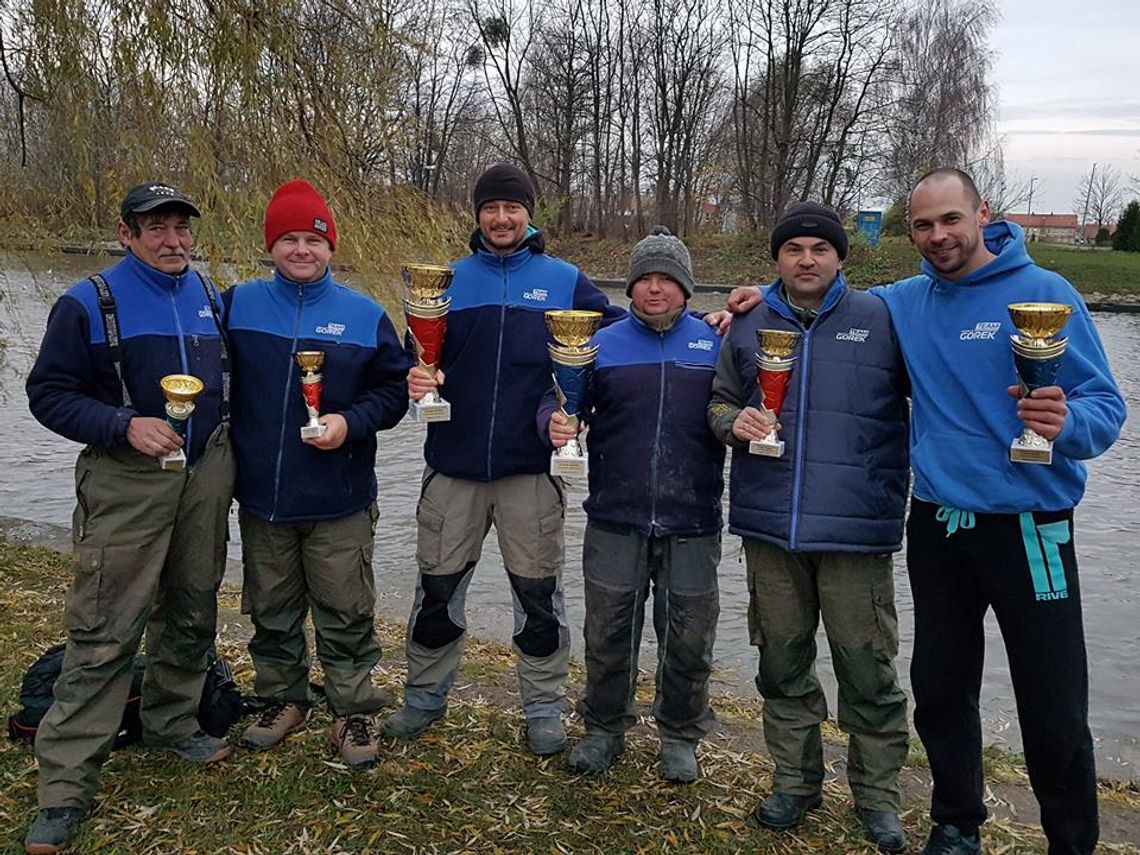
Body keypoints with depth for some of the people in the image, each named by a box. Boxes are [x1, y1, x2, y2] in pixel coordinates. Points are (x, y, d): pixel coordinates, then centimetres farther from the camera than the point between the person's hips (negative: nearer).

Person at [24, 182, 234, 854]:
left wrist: (228, 454, 12)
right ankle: (66, 784, 2)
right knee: (106, 632, -6)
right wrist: (126, 426, -19)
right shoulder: (89, 304, -4)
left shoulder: (211, 296, 11)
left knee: (192, 610, 15)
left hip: (208, 474, 5)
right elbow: (49, 393, -5)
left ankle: (173, 722, 35)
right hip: (128, 481, -5)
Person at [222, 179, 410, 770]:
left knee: (345, 613, 6)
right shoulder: (238, 305, 3)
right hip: (262, 497, 2)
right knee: (271, 610, 16)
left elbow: (394, 388, 2)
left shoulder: (364, 315, -1)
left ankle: (352, 713, 21)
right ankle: (283, 700, 35)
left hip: (339, 501, -2)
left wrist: (351, 423, -14)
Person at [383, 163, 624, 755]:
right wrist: (417, 379, -13)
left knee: (538, 595, 8)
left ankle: (544, 709, 24)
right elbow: (419, 357, 7)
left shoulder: (565, 281, 4)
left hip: (531, 468, -1)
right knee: (437, 589, 11)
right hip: (454, 465, 2)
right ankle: (425, 696, 30)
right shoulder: (450, 281, 8)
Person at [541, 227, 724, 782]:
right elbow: (562, 400, 1)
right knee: (607, 631, 12)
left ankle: (679, 735, 32)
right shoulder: (603, 344, 5)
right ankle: (604, 727, 33)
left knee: (688, 638, 11)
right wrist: (554, 422, -20)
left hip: (692, 523, 0)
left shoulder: (714, 344, 4)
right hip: (615, 521, 0)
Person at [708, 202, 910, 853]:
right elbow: (719, 401, 16)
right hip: (770, 525, 3)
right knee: (783, 660, 13)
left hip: (856, 525, -3)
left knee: (867, 666, 3)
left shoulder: (880, 319, 2)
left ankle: (878, 794, 23)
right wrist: (734, 422, -4)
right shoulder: (748, 326, 10)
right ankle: (796, 781, 31)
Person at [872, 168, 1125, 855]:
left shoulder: (1043, 292, -8)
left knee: (1055, 713, 1)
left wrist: (1066, 422, -32)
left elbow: (1107, 407, -10)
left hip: (1028, 527, -4)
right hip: (937, 526, 4)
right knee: (941, 692, 15)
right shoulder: (906, 302, 5)